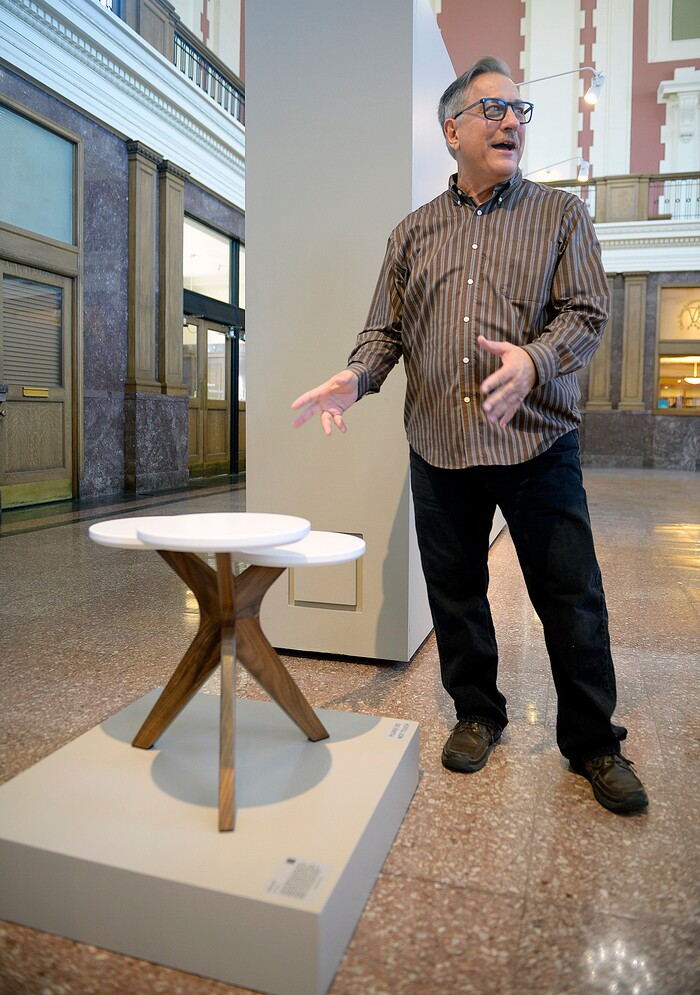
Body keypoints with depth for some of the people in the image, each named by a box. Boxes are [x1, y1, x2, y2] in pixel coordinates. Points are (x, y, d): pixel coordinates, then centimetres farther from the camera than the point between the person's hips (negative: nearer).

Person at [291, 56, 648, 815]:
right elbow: (386, 328, 12)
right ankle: (477, 714, 31)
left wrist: (533, 359, -23)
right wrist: (355, 378, -8)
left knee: (571, 600, 2)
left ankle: (592, 743, 21)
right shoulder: (412, 232, 14)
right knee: (455, 594, 10)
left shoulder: (560, 215, 8)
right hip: (439, 448, 3)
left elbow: (587, 314, -2)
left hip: (538, 445, -2)